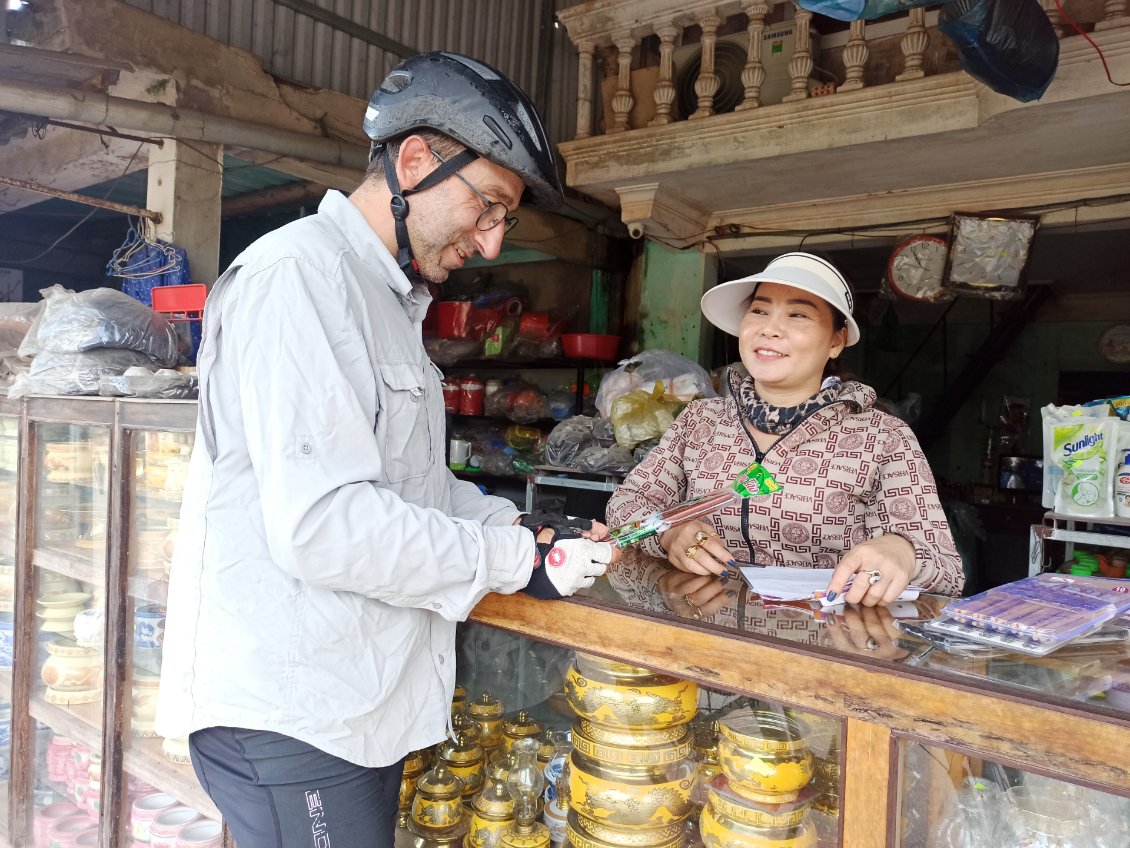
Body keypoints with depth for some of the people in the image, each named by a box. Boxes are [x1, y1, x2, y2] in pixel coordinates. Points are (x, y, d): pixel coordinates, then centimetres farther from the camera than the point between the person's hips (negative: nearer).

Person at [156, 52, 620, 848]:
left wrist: (516, 523, 2)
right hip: (288, 715, -9)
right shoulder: (301, 272, -16)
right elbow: (319, 522, -24)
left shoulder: (388, 296, 16)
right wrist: (517, 558, -16)